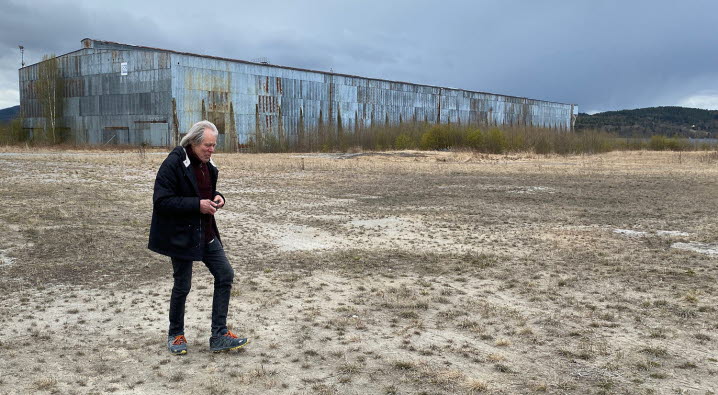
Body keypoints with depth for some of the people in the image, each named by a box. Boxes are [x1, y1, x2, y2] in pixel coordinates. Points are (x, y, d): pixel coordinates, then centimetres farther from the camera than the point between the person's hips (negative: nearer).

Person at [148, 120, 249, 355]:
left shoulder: (207, 165, 7)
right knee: (182, 286, 4)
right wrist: (197, 204, -25)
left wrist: (216, 197, 0)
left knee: (225, 276, 3)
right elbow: (161, 201, -22)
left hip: (206, 234, 8)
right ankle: (175, 335, 28)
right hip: (181, 236, -7)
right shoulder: (173, 164, -17)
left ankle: (219, 336, 11)